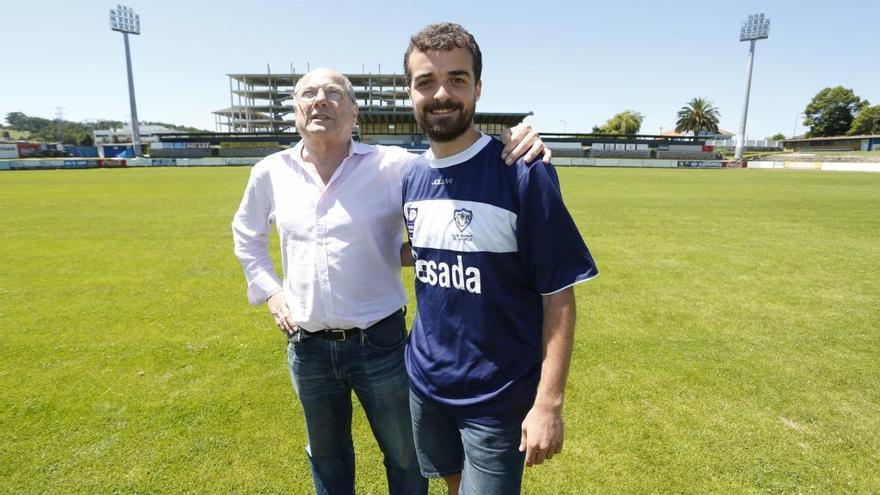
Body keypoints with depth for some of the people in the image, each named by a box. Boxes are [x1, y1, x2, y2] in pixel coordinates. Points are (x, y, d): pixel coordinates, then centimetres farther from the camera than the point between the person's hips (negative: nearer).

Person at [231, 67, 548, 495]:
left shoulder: (392, 165, -11)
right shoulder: (270, 173, 0)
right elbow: (246, 234, 17)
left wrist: (519, 144, -34)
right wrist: (269, 290, 7)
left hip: (379, 342, -3)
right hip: (306, 347, 3)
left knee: (406, 458, 19)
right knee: (326, 459, 27)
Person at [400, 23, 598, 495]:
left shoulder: (523, 173, -18)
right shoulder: (411, 177, 0)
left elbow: (559, 295, -16)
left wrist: (548, 402, -18)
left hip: (498, 394, -5)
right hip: (424, 381, 6)